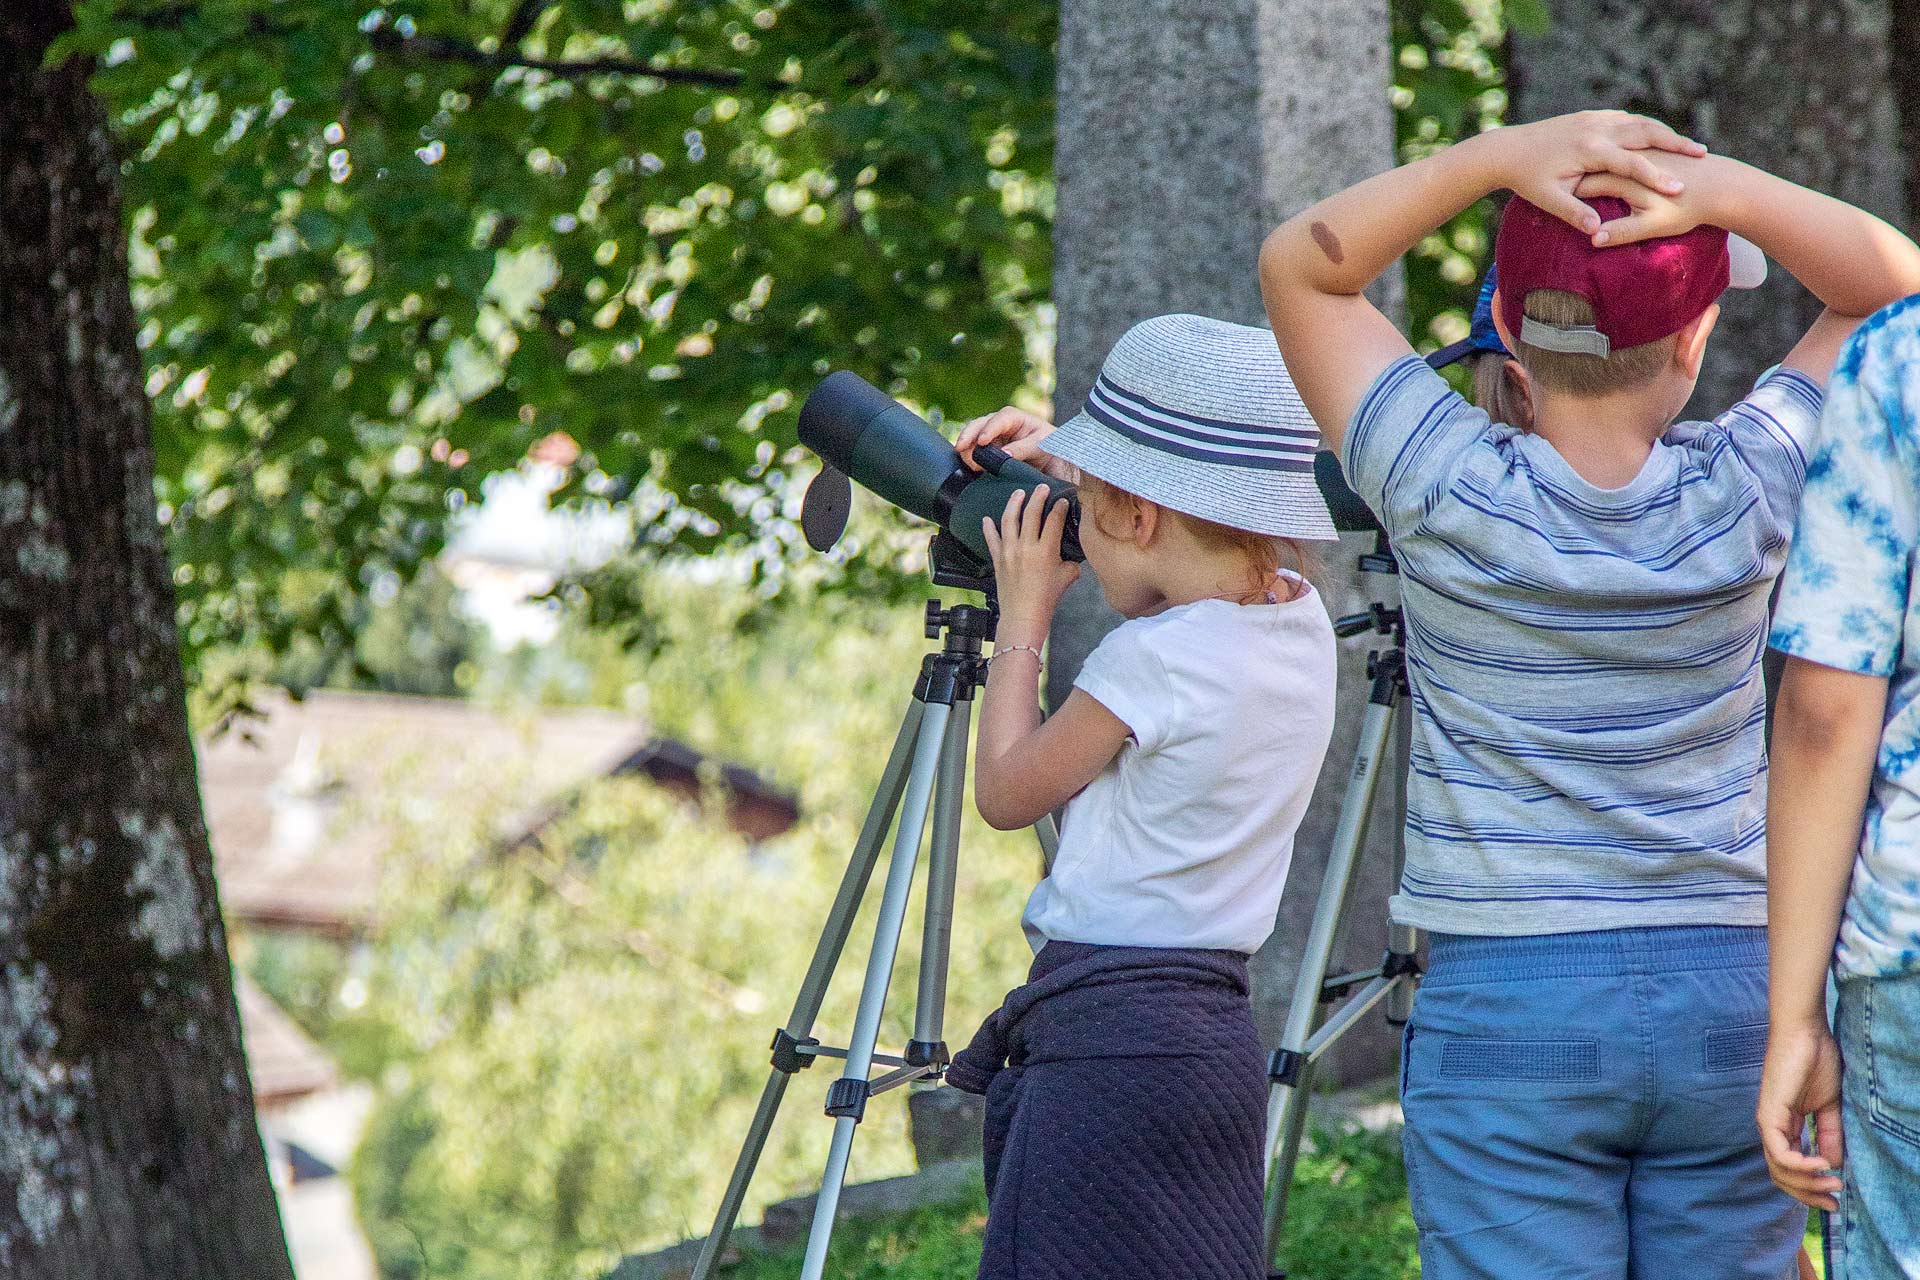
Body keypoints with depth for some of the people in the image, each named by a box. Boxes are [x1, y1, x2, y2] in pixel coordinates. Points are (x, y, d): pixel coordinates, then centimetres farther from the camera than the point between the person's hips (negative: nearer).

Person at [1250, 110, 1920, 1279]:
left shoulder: (1451, 493, -10)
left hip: (1506, 1006, -2)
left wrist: (1503, 158, -10)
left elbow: (1301, 267, 2)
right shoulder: (1744, 493, -6)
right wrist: (1723, 187, -10)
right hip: (1728, 996, 2)